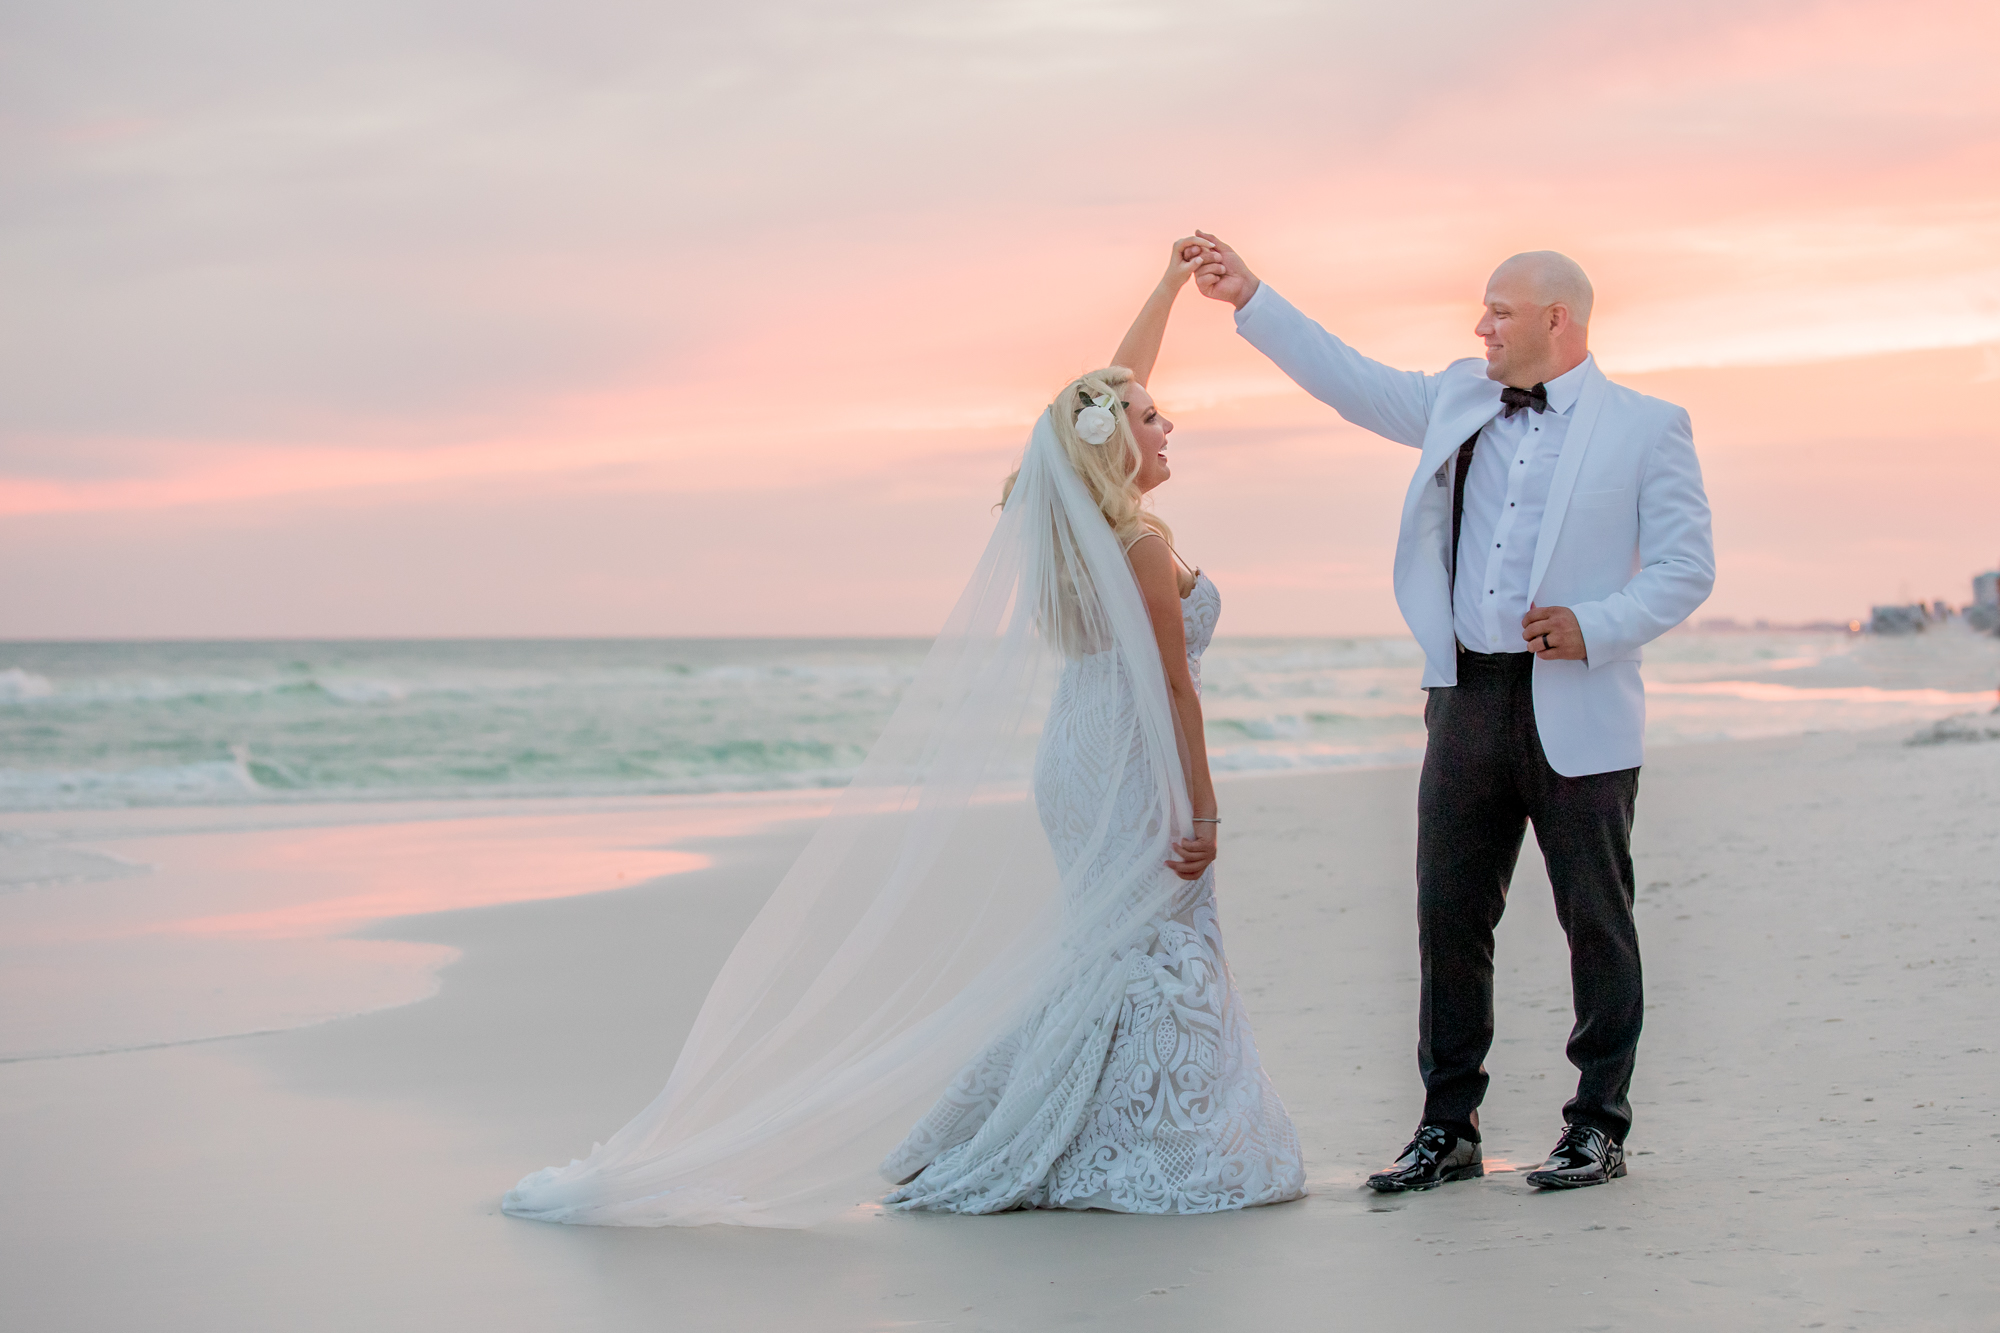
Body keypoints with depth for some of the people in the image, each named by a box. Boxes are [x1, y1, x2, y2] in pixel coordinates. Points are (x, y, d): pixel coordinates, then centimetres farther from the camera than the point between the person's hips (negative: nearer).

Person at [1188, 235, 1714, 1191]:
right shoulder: (1459, 402, 13)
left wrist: (1594, 627, -17)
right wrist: (1249, 298, 16)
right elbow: (1350, 381, 19)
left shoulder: (1645, 428, 0)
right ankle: (1448, 1128, 15)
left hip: (1578, 714, -5)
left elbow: (1686, 567, -3)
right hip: (1466, 701, 5)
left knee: (1596, 923, 3)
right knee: (1448, 916, 6)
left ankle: (1598, 1127, 15)